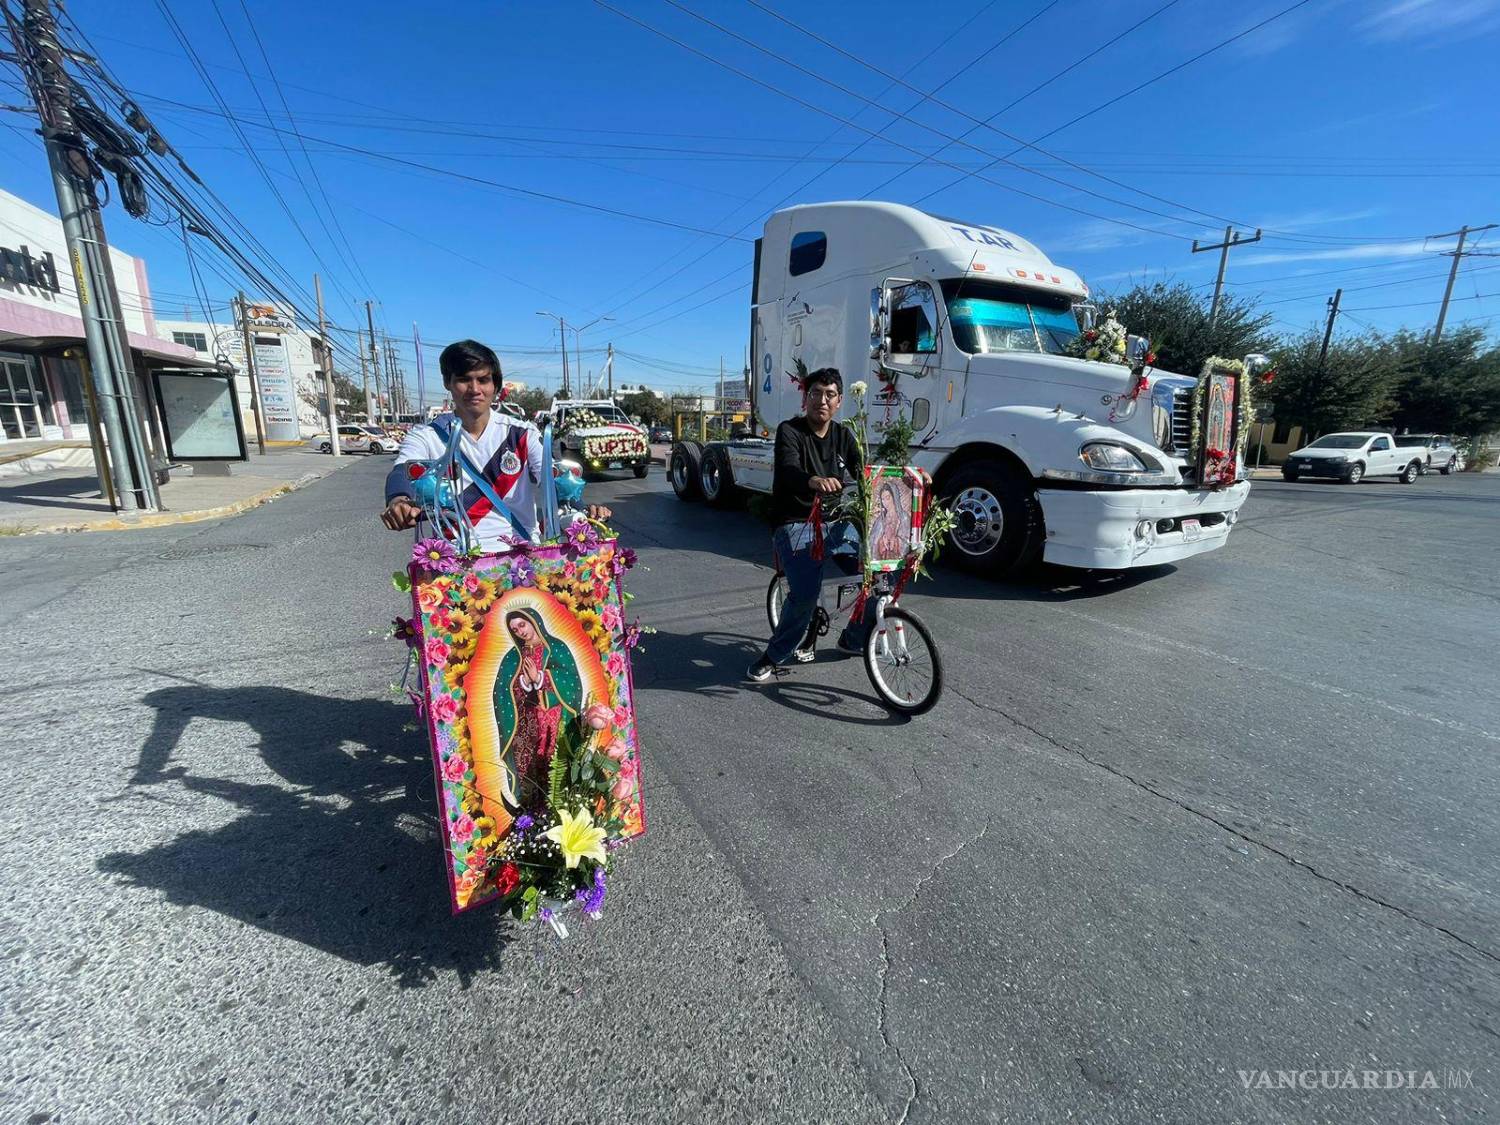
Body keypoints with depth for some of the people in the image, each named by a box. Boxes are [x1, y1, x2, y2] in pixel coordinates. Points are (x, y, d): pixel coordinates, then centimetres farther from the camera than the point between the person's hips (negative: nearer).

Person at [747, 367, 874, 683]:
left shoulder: (844, 436, 11)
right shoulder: (789, 431, -6)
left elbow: (862, 475, 2)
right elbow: (788, 470, -25)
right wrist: (813, 481, -49)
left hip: (837, 523, 6)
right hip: (797, 526, -6)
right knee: (804, 596, -24)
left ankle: (854, 639, 21)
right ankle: (773, 656, 1)